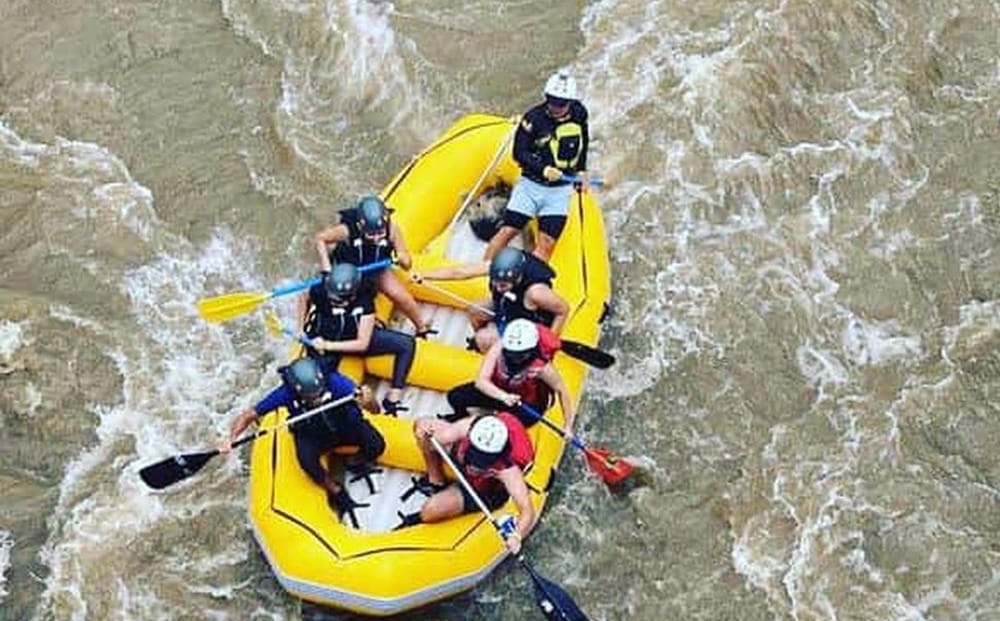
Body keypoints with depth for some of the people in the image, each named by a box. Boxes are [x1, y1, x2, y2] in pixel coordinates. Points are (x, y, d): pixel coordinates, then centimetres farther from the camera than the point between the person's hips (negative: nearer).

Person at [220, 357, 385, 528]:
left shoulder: (335, 382, -32)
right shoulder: (286, 393, -29)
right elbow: (248, 416, -19)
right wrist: (231, 439, -35)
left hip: (346, 426, 0)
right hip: (311, 435, 0)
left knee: (376, 447, -27)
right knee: (308, 462, -32)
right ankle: (337, 493, -3)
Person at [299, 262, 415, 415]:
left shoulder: (364, 300, -27)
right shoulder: (320, 292, -28)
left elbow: (362, 344, -24)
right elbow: (304, 298, 0)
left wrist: (328, 345, -27)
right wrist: (301, 329, -2)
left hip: (356, 338, 2)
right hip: (322, 340, -2)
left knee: (407, 344, -10)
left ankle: (393, 399, -9)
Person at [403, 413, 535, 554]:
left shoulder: (507, 469, -44)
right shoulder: (467, 428, -34)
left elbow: (527, 510, -47)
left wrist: (516, 536, -65)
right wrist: (421, 426, -51)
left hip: (484, 493, -4)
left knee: (430, 511, -19)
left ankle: (416, 520, 21)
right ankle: (437, 486, 16)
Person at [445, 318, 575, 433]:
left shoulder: (542, 367, -35)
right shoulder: (499, 348, -30)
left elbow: (561, 390, -20)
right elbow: (481, 380, -34)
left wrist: (568, 426, -15)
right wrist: (503, 396, -53)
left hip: (528, 405, -3)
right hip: (499, 391, 3)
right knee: (455, 396, -11)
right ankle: (462, 418, 24)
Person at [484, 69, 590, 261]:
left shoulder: (579, 114, -1)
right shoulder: (534, 118, -13)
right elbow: (519, 153, -12)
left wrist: (581, 170, 15)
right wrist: (544, 169, -23)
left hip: (560, 190, 3)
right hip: (531, 184, -2)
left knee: (546, 244, -7)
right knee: (507, 232, -5)